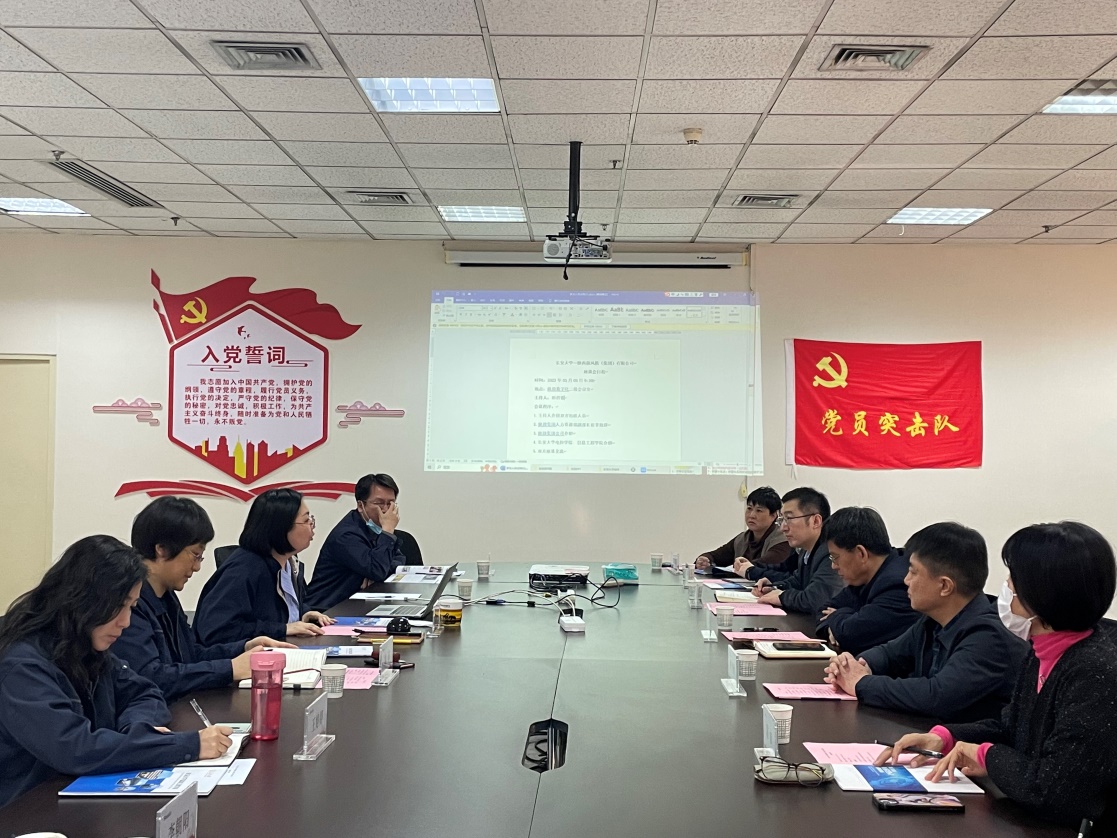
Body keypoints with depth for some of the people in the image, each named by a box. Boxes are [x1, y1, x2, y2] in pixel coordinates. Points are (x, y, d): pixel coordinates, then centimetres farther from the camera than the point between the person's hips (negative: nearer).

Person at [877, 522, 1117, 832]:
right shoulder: (1044, 655, 3)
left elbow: (1051, 792, -29)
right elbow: (1009, 725, 16)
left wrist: (987, 755, -12)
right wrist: (944, 737, 0)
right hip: (1028, 820, 8)